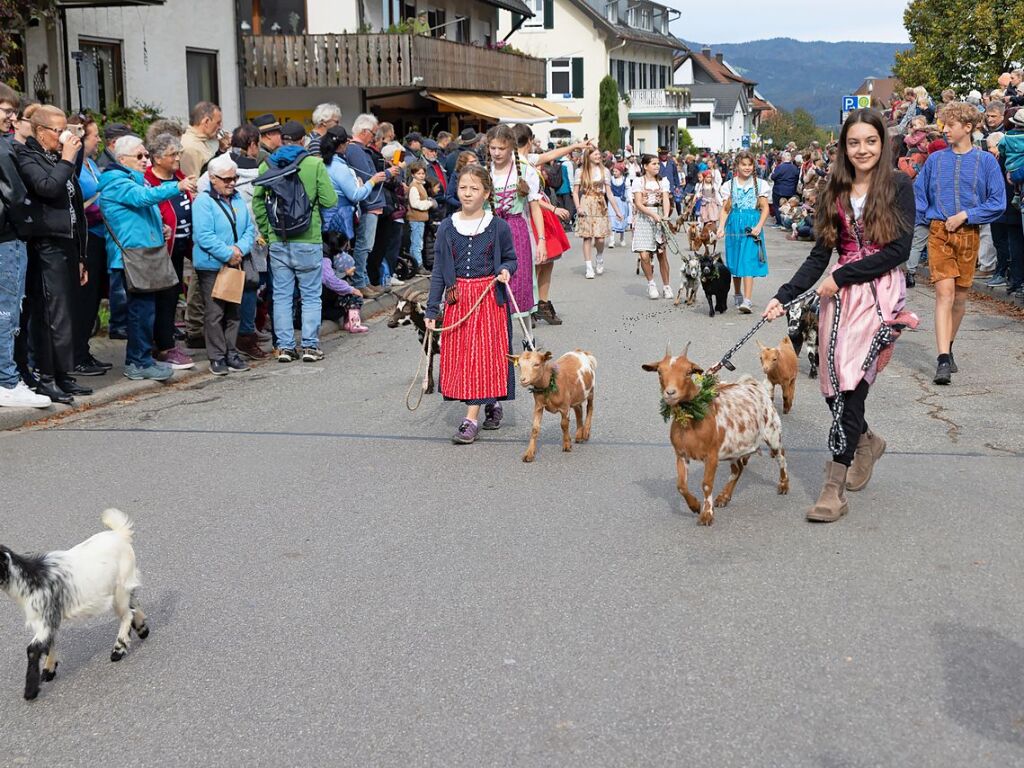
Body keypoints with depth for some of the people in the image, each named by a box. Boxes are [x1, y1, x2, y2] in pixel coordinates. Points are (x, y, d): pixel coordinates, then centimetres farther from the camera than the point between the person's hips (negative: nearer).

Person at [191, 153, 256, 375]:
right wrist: (228, 254, -18)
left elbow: (250, 229, 9)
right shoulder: (203, 201, -10)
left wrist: (240, 248, -10)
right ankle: (217, 357, 4)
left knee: (233, 311, 11)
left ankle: (231, 354, 20)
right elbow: (204, 236, -17)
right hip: (211, 266, -6)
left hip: (235, 265, 6)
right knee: (215, 312, -3)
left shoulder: (238, 200, 11)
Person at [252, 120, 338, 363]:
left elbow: (257, 202, 3)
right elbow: (330, 201, -8)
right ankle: (310, 345, 6)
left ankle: (285, 346, 9)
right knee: (310, 295, 7)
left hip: (278, 242, 3)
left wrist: (266, 232, 12)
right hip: (308, 241, -2)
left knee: (282, 295, 9)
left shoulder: (267, 165, 2)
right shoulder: (315, 164, -7)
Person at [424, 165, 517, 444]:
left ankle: (471, 419, -4)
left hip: (489, 298, -3)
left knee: (483, 355, -5)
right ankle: (491, 402, 22)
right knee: (460, 355, 4)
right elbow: (438, 270, 5)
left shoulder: (498, 227, -2)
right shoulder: (447, 228, 3)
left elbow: (511, 258, 11)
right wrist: (431, 309, 2)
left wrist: (506, 271, -13)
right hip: (457, 298, 3)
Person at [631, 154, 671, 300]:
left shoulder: (663, 181, 10)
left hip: (660, 218, 2)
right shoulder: (638, 182, 1)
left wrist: (666, 216, -21)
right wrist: (653, 215, -21)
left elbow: (666, 200, -2)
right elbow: (638, 204, -8)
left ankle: (666, 286, 11)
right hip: (643, 218, -2)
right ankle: (651, 284, 8)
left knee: (662, 254, 0)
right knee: (644, 255, -12)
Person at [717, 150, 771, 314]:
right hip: (734, 225, 2)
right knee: (735, 262, 10)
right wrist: (721, 227, -8)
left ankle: (747, 301, -19)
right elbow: (726, 209, 5)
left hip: (752, 225, -2)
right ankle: (737, 294, 30)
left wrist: (759, 227, -11)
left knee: (748, 261, -11)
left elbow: (765, 208, 1)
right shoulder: (729, 185, 6)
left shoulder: (758, 184, 2)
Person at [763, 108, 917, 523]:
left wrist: (841, 277, -10)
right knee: (833, 384, 3)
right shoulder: (835, 191, 11)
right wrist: (784, 295, -1)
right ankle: (865, 441, 36)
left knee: (852, 381, -13)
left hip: (881, 293, -5)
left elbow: (899, 249, -9)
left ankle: (835, 487, -12)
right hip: (840, 293, 5)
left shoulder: (898, 186, -1)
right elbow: (820, 254, 10)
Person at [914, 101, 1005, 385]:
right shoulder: (935, 160, 5)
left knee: (960, 296, 10)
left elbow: (998, 203, -2)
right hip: (939, 233, 0)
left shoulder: (986, 161, 0)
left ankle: (948, 348, 29)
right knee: (944, 292, -12)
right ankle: (943, 360, -17)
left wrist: (965, 215, -11)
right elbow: (918, 195, 12)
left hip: (969, 234, 0)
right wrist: (926, 219, -1)